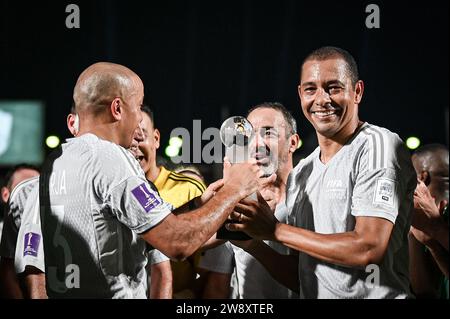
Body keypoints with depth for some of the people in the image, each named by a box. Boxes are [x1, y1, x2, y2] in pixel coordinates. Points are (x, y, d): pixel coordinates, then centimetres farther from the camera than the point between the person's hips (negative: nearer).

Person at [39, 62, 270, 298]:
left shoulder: (55, 162, 10)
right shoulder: (109, 158, -15)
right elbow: (177, 243, -18)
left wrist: (197, 206, 12)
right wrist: (233, 190, -5)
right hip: (113, 294, -9)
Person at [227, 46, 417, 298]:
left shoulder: (379, 146, -8)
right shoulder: (301, 175, 10)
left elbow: (369, 248, -18)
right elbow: (300, 278, 13)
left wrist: (275, 230, -12)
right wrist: (252, 242, -4)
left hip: (375, 294, -5)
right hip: (312, 296, 5)